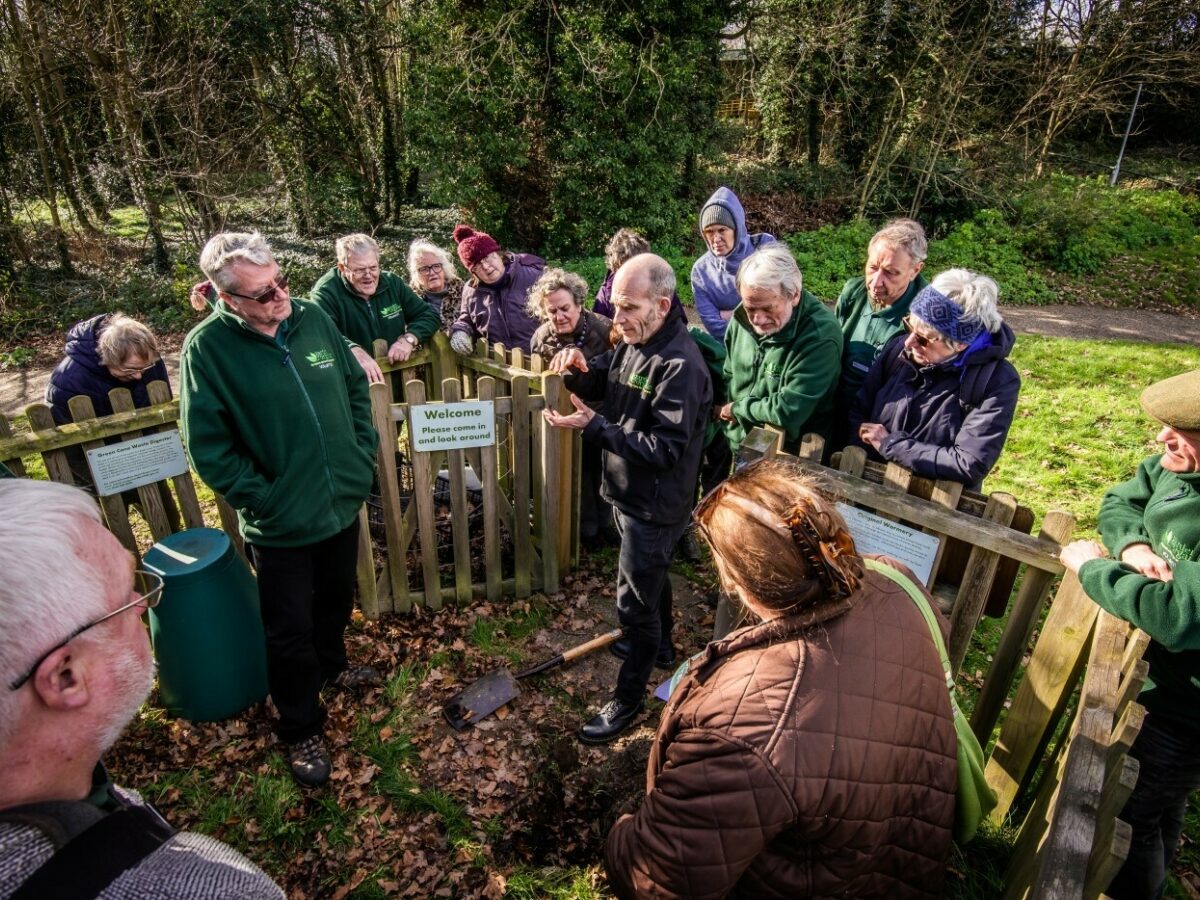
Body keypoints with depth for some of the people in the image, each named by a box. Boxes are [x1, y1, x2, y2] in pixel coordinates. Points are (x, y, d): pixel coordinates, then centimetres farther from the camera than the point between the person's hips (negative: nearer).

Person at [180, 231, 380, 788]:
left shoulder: (313, 318, -4)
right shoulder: (206, 348, -17)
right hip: (280, 523, -5)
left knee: (336, 598, 27)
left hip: (344, 500, 5)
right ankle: (300, 728, 33)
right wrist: (264, 500, -16)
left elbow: (356, 386, 8)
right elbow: (209, 449, -14)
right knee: (290, 629, 11)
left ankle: (330, 665, 55)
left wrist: (364, 453, 1)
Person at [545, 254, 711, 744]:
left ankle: (628, 698, 22)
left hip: (654, 505, -9)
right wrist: (579, 369, -13)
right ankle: (659, 646, 51)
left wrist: (592, 426, -34)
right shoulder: (633, 342, 1)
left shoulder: (680, 365, -27)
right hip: (628, 492, 9)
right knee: (650, 576, 27)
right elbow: (600, 385, 11)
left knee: (634, 600, 3)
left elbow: (663, 448, -30)